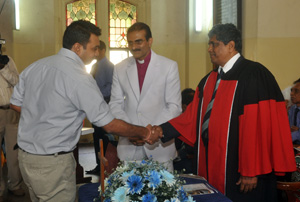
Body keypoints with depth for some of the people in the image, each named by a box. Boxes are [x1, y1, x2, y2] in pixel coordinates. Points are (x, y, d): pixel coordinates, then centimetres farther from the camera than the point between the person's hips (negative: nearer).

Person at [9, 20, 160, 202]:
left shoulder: (34, 66, 3)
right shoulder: (80, 78, -19)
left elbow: (16, 103, 14)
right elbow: (109, 125, -17)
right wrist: (144, 132, -4)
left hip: (25, 155, 8)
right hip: (53, 162, -8)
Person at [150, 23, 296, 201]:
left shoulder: (254, 75, -13)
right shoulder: (210, 80, 12)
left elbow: (259, 126, -18)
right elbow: (194, 116, 11)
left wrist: (251, 172, -19)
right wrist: (164, 130, 0)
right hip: (212, 166, 7)